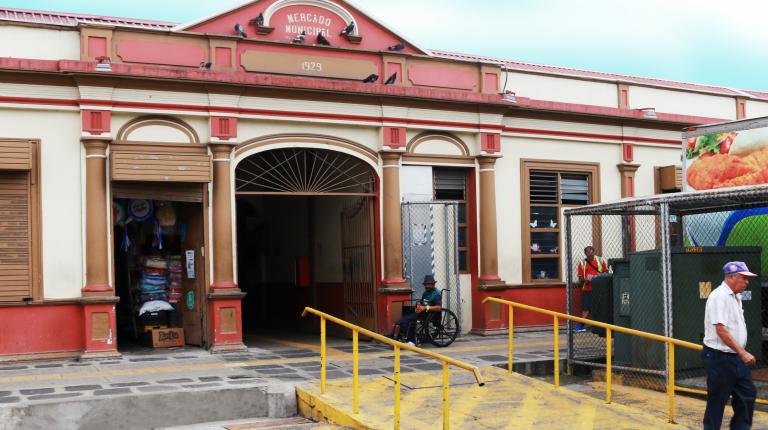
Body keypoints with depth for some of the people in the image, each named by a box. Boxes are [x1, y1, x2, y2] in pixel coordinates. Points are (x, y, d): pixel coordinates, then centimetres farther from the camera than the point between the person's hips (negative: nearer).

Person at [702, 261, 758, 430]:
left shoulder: (736, 297, 14)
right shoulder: (720, 296, -17)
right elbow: (720, 329, -24)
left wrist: (742, 353, 15)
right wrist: (742, 352, -24)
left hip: (736, 357, 9)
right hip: (719, 357, -9)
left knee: (748, 394, 11)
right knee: (717, 401, 0)